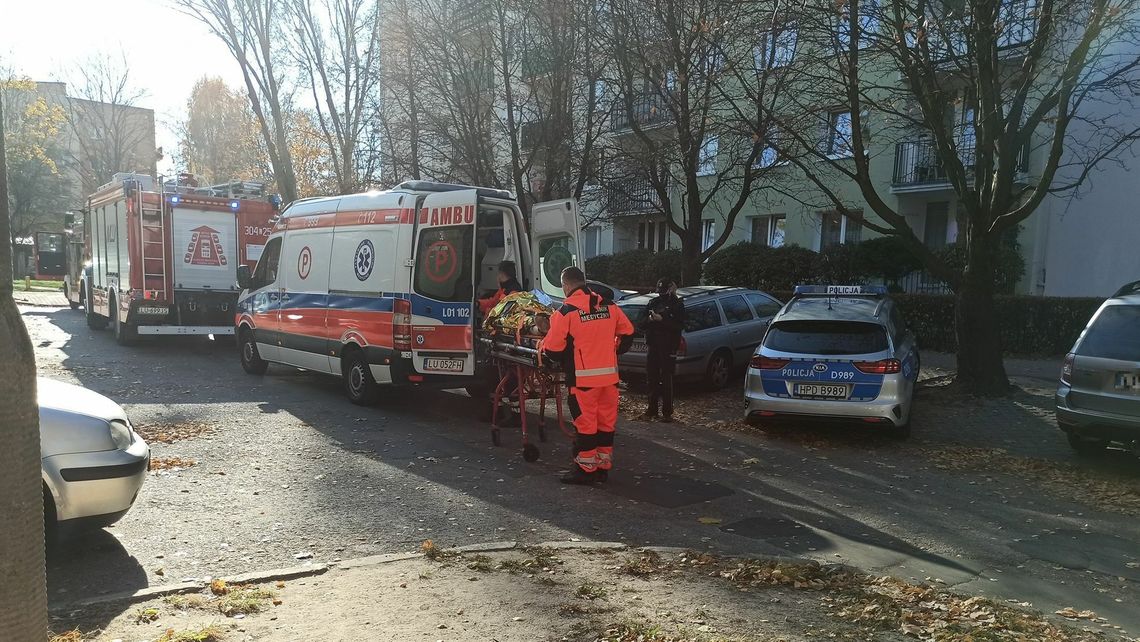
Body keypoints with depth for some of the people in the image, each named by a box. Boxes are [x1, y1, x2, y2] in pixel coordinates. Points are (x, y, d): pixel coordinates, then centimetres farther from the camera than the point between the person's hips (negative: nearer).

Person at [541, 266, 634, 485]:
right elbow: (627, 332, 15)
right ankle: (603, 466, 23)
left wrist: (542, 345, 11)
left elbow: (552, 349, -10)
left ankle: (586, 469, 11)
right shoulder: (609, 306, 6)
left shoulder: (566, 311, -10)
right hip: (609, 375, 5)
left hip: (583, 377, -5)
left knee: (585, 422, 4)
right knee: (606, 421, 13)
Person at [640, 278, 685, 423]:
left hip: (668, 347, -5)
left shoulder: (677, 305, -1)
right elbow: (643, 323, 13)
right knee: (652, 378, 6)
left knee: (666, 380, -3)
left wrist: (662, 320, -19)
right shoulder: (653, 303, 13)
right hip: (653, 346, 5)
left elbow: (679, 325, -11)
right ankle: (652, 410, 16)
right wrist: (649, 319, -8)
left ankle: (667, 412, 4)